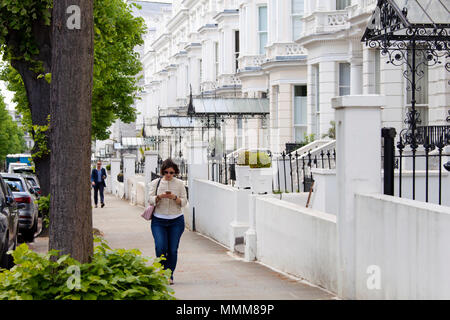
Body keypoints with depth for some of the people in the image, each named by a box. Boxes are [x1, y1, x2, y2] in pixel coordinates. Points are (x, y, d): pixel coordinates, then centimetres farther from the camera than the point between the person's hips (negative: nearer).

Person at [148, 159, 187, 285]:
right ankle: (163, 269, 10)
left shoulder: (179, 183, 4)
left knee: (173, 249, -1)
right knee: (160, 247, -15)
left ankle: (170, 276, 12)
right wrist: (160, 196, -24)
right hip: (159, 221, -1)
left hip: (176, 221, 1)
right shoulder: (155, 183, 4)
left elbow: (184, 202, 1)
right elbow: (151, 200, -5)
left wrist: (174, 197, -18)